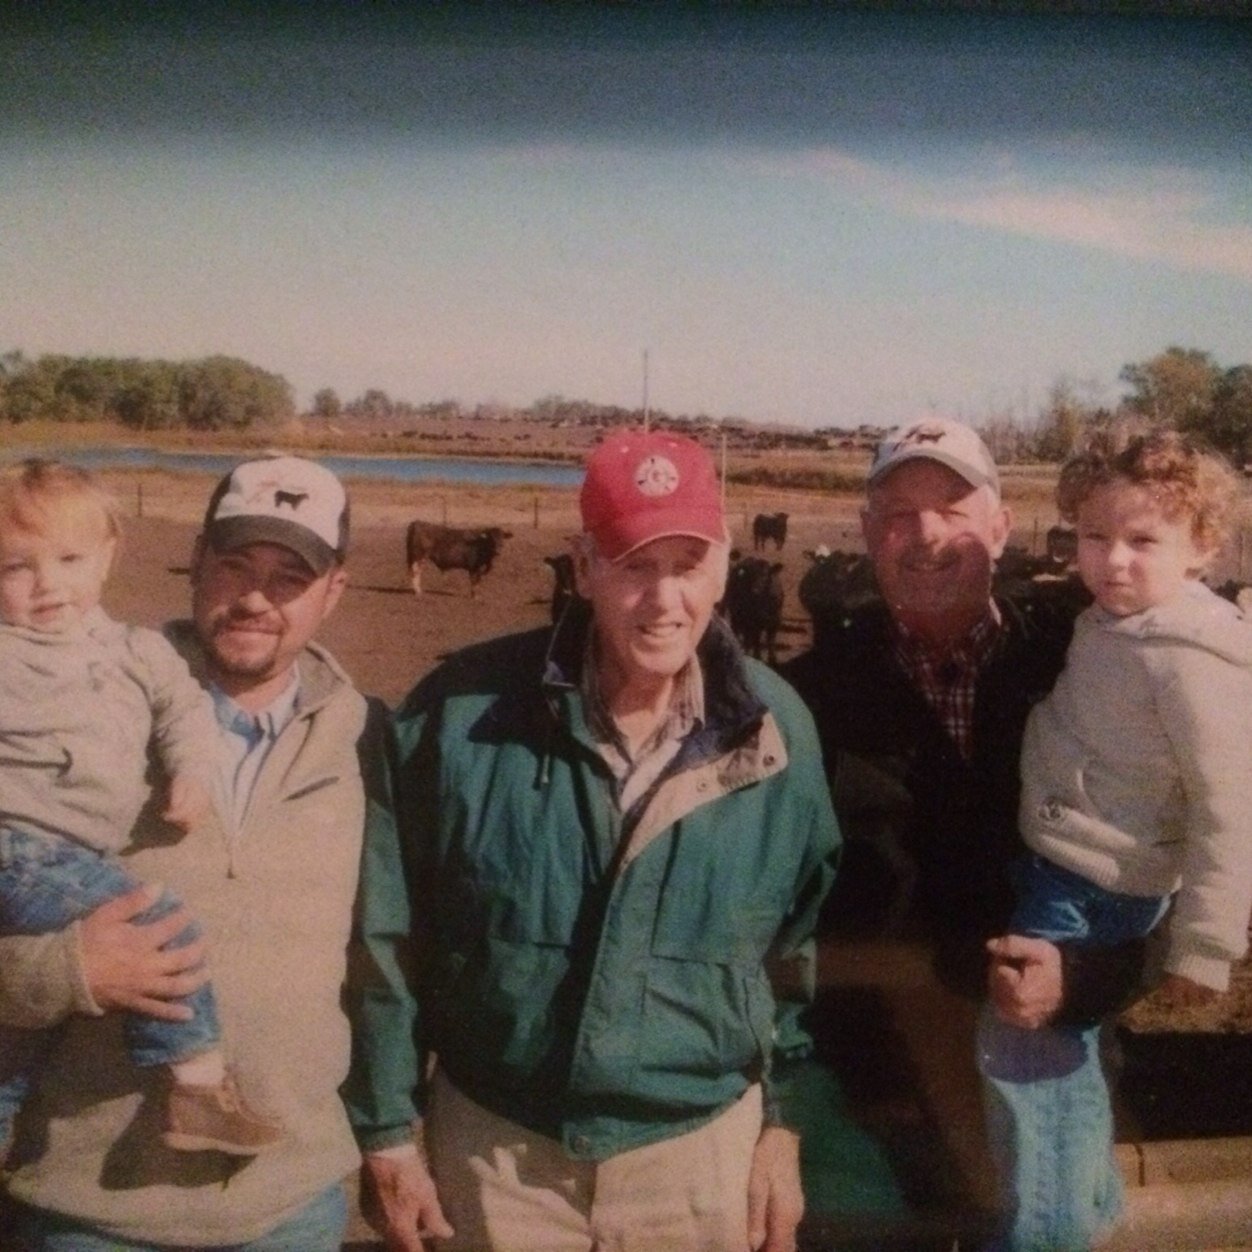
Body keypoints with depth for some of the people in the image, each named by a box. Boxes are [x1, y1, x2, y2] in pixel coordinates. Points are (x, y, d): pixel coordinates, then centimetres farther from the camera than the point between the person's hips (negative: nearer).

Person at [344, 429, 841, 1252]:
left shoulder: (780, 732, -8)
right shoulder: (463, 711, -14)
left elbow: (801, 950, 3)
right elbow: (390, 935, -6)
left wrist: (783, 1126, 5)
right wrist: (387, 1129, -2)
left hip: (700, 1152, 1)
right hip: (495, 1148, 0)